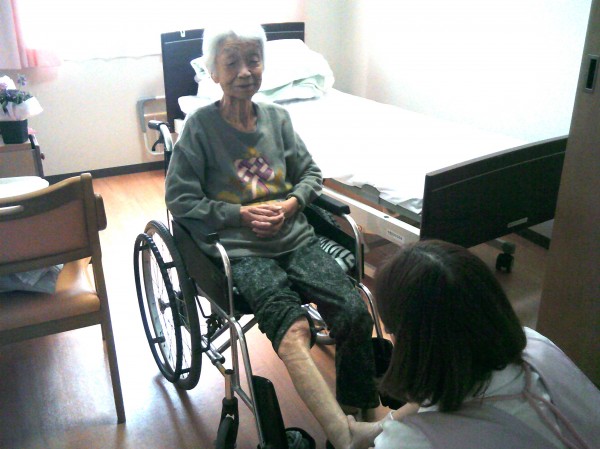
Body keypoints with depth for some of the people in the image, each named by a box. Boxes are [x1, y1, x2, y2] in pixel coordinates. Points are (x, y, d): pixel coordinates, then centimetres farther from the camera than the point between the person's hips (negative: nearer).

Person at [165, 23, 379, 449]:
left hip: (295, 237, 4)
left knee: (356, 312, -16)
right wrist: (240, 214, -10)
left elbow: (311, 173, 18)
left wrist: (292, 202, -2)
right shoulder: (200, 125, -2)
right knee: (294, 327, -30)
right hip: (241, 248, -4)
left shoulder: (277, 117, 10)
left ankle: (365, 414, 3)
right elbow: (180, 199, -2)